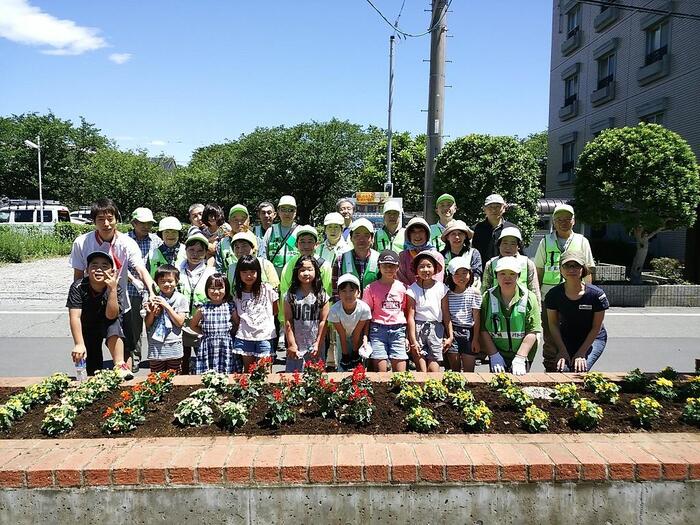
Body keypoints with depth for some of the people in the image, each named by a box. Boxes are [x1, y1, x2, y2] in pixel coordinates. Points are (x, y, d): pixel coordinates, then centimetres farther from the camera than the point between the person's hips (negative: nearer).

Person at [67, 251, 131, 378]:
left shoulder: (114, 288, -22)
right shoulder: (78, 287, -24)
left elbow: (111, 315, -33)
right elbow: (75, 317, -32)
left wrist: (113, 289, -41)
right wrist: (79, 344, -42)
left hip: (106, 324, 0)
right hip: (87, 328, 1)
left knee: (113, 324, -36)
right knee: (93, 371, -6)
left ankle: (120, 365, -34)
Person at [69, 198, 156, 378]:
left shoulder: (127, 243, -14)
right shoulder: (81, 243, -11)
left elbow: (141, 270, -28)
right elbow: (78, 276, -3)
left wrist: (152, 294, -44)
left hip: (120, 305, 0)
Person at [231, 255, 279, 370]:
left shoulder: (267, 289, -3)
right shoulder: (237, 293, 5)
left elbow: (275, 310, 6)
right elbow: (236, 317, 8)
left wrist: (265, 319, 2)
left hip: (265, 335, -2)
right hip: (244, 336, 3)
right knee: (248, 370, 12)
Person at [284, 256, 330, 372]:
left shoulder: (322, 295, -1)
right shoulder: (291, 295, 0)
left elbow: (323, 321, -1)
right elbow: (288, 322, -1)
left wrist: (318, 344, -4)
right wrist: (291, 344, -4)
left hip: (315, 346, 0)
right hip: (296, 347, 0)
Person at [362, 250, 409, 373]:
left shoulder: (401, 287, 9)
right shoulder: (371, 288, 2)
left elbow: (405, 311, 13)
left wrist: (407, 336, 9)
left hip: (398, 329, 2)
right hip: (378, 329, -2)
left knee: (401, 373, -3)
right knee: (380, 371, -6)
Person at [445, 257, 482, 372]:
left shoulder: (474, 293, -2)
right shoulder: (448, 293, 0)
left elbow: (476, 318, -1)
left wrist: (475, 339, -3)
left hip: (468, 332, -1)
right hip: (452, 333, 1)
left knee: (469, 370, 2)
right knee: (455, 369, 8)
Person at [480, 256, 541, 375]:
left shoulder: (529, 298, -4)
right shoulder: (488, 297, -2)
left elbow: (532, 332, -7)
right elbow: (483, 330, -3)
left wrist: (520, 358, -14)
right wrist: (494, 355, -9)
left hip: (523, 354, 0)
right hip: (497, 355, 0)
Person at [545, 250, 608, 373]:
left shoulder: (596, 294, -20)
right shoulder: (554, 294, -15)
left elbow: (596, 328, -12)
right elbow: (553, 324, -7)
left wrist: (581, 352, -15)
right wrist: (562, 350, -14)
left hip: (593, 339, -2)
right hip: (566, 338, 2)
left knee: (579, 370, -21)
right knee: (562, 369, -18)